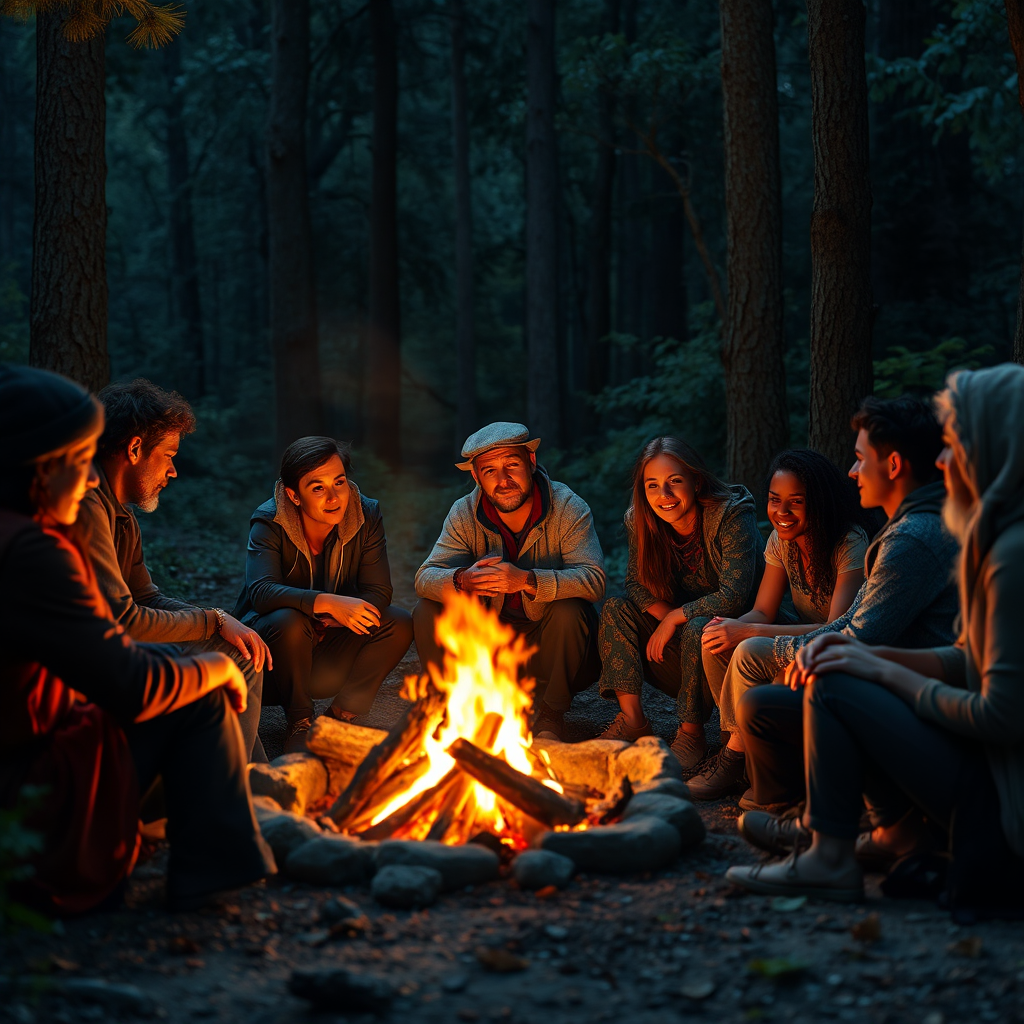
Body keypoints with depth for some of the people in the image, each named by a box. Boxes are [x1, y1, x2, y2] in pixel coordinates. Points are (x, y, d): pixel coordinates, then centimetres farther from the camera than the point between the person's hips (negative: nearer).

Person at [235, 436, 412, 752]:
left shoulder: (366, 516, -9)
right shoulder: (269, 523, -17)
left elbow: (378, 593, -12)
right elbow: (261, 592, -33)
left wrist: (331, 622, -29)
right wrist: (329, 603, -46)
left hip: (329, 655, 3)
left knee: (399, 623, -19)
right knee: (289, 622, -36)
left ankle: (338, 716, -9)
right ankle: (299, 723, -14)